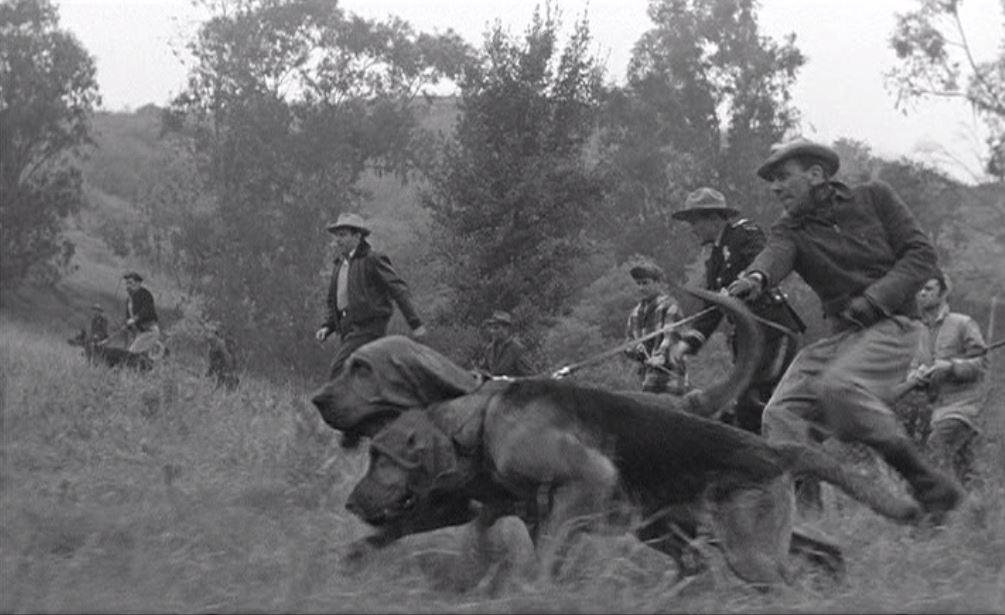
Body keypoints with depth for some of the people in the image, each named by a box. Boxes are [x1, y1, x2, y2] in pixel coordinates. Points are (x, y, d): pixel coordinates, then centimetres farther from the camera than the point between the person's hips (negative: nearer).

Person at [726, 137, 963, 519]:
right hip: (838, 336, 5)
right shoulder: (790, 229, 7)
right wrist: (757, 277, -42)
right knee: (783, 412, -13)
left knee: (839, 386, -30)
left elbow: (921, 255, -1)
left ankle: (927, 482, -22)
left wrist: (875, 298, -15)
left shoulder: (874, 198, 3)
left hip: (891, 326, -5)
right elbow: (776, 255, -17)